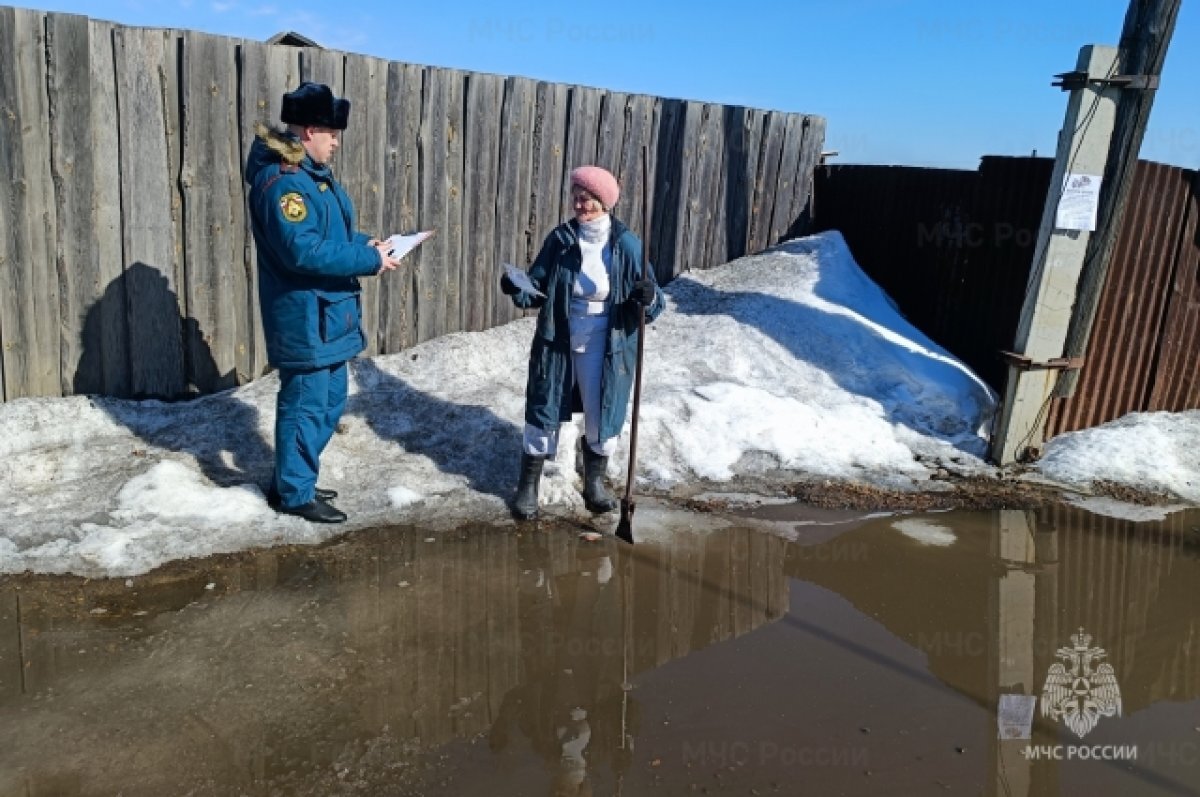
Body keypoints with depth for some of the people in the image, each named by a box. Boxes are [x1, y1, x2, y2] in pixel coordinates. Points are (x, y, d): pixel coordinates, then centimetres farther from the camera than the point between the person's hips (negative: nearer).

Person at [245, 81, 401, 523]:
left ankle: (292, 478, 32)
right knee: (306, 403, 1)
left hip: (327, 313, 10)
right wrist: (370, 261, -21)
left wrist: (365, 243, 4)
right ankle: (295, 493, 17)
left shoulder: (311, 172, 13)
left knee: (329, 400, 18)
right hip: (304, 317, -10)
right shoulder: (282, 181, -20)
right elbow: (303, 251, -28)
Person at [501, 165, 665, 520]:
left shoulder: (627, 245, -10)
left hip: (604, 351, -1)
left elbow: (652, 303, -7)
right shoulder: (560, 239, -5)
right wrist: (518, 288, -21)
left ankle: (595, 483, 34)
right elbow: (538, 287, 1)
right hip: (557, 344, 1)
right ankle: (528, 486, 24)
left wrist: (648, 298, -30)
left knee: (602, 417, 10)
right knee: (544, 411, 8)